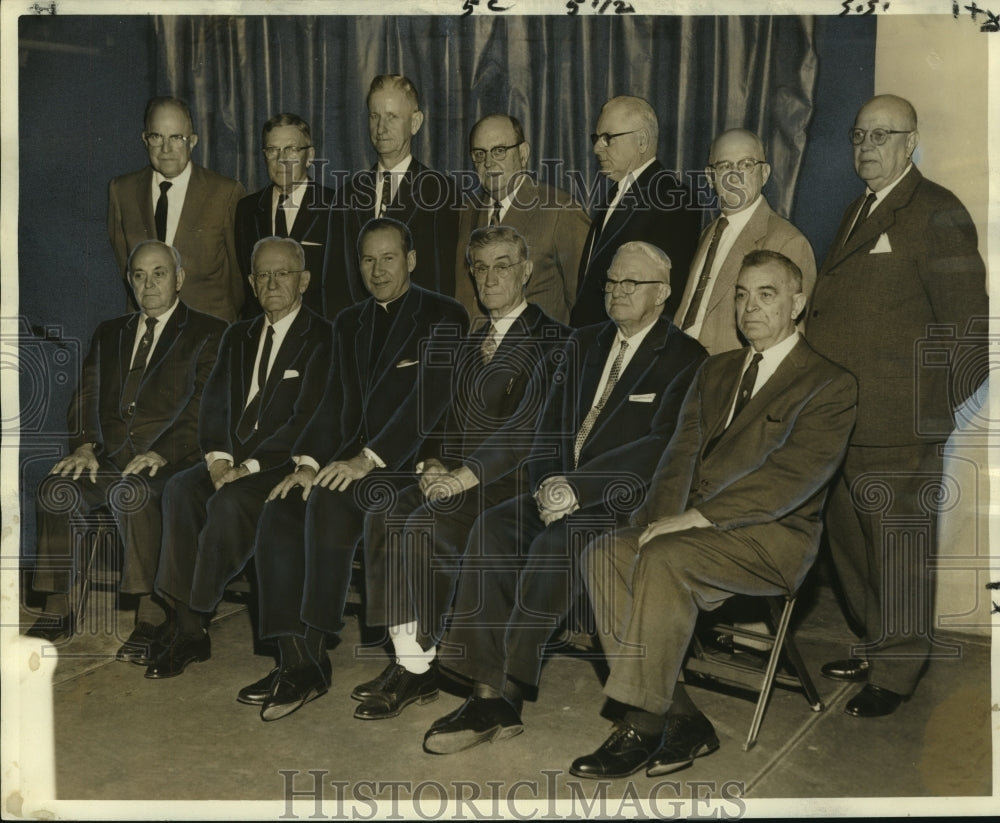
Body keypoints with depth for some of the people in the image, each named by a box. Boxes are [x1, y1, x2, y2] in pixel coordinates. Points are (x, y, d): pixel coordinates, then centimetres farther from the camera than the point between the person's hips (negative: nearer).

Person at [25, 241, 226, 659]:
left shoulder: (209, 334, 7)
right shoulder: (109, 333, 24)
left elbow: (205, 408, -5)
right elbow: (86, 396, 16)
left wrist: (162, 453, -19)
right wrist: (84, 446, -4)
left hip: (169, 460, -4)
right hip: (107, 456, 5)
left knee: (132, 493, -36)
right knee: (57, 489, -25)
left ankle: (150, 617, -30)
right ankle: (59, 611, -13)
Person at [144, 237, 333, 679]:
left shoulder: (322, 339, -4)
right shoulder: (238, 335, 18)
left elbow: (306, 419, -13)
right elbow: (214, 403, 12)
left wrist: (249, 466, -19)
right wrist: (218, 456, -8)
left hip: (284, 462, -5)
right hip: (232, 457, 6)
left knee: (228, 502, -31)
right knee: (180, 489, -23)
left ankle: (193, 621, -15)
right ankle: (186, 626, -21)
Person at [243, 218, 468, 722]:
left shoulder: (443, 316, -2)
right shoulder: (349, 323, 20)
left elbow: (431, 397, -14)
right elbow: (334, 402, 15)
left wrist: (368, 459, -23)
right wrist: (308, 462, -3)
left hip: (410, 460, -6)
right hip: (353, 457, 6)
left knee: (328, 501, -32)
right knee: (279, 514, -19)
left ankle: (313, 663, -26)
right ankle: (296, 663, -16)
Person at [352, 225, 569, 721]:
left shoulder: (548, 340, -5)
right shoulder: (474, 341, 21)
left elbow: (528, 426, -16)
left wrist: (465, 475, -21)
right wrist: (431, 461, 0)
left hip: (508, 482, -7)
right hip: (455, 474, 7)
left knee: (419, 527, -28)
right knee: (384, 516, -18)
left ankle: (419, 670, -13)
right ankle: (406, 660, -13)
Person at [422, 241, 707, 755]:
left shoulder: (686, 359, -2)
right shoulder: (584, 344, 19)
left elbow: (662, 447, -13)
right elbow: (551, 422, 14)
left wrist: (576, 486, -19)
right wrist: (548, 482, -6)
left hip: (625, 500, -5)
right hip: (562, 488, 6)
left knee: (555, 545, -33)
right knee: (491, 529, -21)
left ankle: (506, 693, -22)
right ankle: (488, 694, -22)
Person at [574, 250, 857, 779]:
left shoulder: (830, 385, -1)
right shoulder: (715, 371, 20)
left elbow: (792, 477, -15)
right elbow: (682, 452, 11)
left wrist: (697, 518, -22)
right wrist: (664, 516, -10)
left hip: (773, 537, -6)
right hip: (693, 527, 6)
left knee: (663, 559, -33)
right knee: (604, 554, -21)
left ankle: (643, 727, -21)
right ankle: (682, 722, -16)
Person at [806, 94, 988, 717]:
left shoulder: (937, 213, -8)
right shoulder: (859, 210, 18)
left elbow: (967, 321, -11)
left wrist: (936, 407, -9)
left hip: (899, 427, -8)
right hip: (842, 416, 8)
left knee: (898, 546, 3)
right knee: (850, 538, 17)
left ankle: (897, 672, 18)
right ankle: (877, 645, 35)